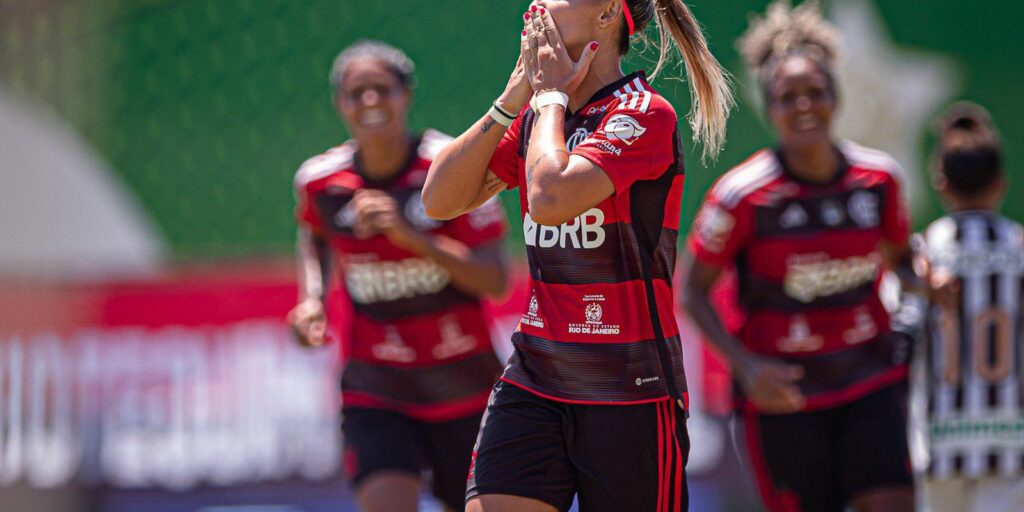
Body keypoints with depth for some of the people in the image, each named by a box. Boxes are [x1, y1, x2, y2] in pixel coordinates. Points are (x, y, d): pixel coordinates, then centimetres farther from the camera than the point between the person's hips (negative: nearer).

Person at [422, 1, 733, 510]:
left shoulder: (644, 114, -12)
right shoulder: (536, 116, 12)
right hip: (532, 381, 6)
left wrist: (551, 96, -9)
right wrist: (513, 98, 1)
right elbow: (440, 200, 6)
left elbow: (550, 198, -25)